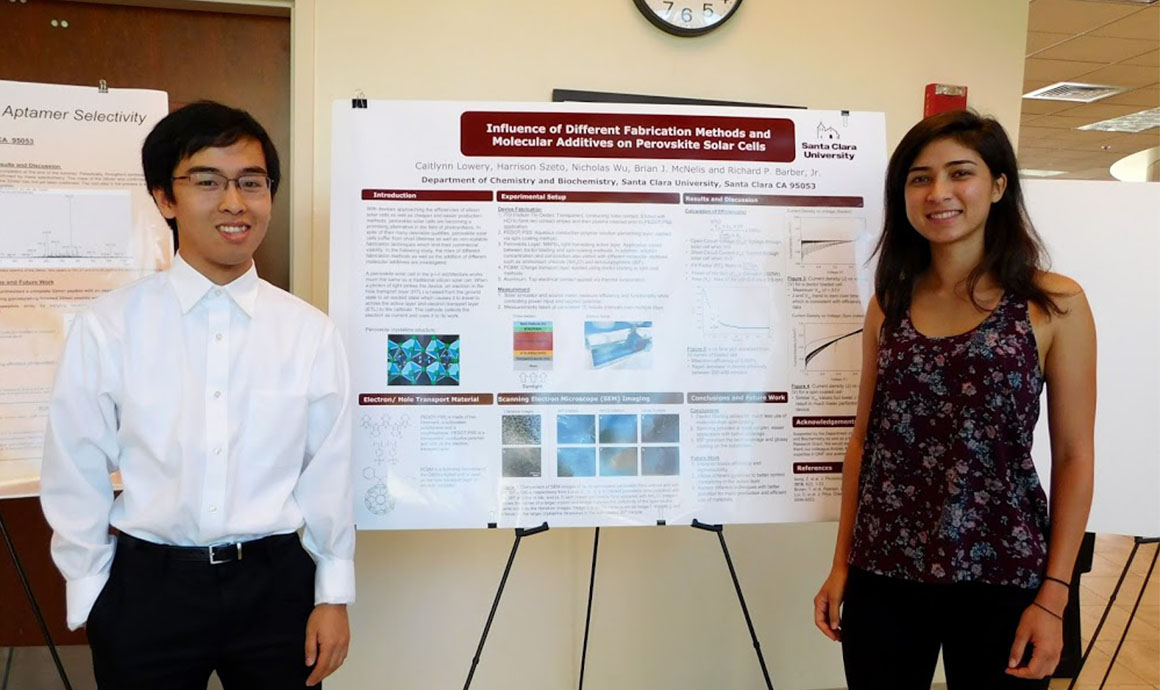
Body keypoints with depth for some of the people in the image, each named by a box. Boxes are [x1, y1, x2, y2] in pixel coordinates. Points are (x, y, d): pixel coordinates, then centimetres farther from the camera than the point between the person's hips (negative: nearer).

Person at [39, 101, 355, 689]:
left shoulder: (310, 332, -6)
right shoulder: (107, 327, -8)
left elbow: (329, 469, -1)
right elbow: (76, 474, 0)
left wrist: (333, 595, 3)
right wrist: (91, 597, 5)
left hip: (275, 584, 1)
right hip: (147, 587, 0)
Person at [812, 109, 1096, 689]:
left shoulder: (1055, 305, -4)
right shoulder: (889, 304, 4)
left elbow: (1073, 457, -4)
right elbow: (864, 439, 7)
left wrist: (1053, 598, -7)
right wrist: (841, 565, 6)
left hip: (1000, 581, -2)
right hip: (881, 576, 3)